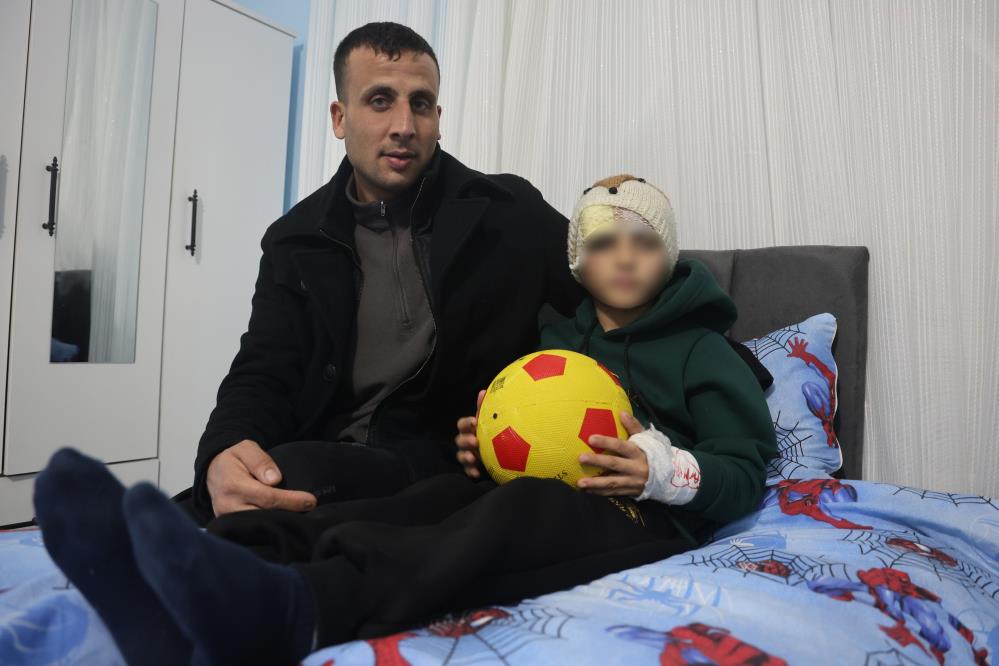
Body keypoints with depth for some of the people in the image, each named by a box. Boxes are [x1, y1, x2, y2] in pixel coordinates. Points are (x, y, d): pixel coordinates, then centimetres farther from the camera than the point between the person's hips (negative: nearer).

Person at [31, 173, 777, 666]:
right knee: (408, 501, -29)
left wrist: (666, 472, -19)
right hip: (530, 493, 4)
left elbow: (745, 470, 3)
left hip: (643, 514, -4)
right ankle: (170, 597, -53)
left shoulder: (701, 348, 10)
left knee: (513, 511, -39)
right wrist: (488, 445, 1)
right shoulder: (555, 338, 22)